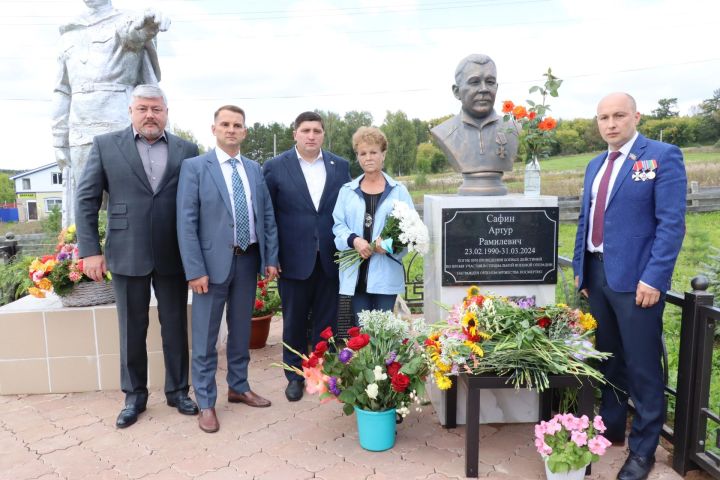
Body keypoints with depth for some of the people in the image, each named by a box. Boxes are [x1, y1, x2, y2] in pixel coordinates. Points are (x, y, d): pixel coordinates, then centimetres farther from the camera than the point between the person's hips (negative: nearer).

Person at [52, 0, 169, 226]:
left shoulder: (126, 21, 9)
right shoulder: (69, 35, 22)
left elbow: (133, 31, -17)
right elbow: (62, 93, 21)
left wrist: (147, 23, -42)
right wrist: (59, 141, 14)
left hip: (121, 128, -4)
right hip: (80, 132, 5)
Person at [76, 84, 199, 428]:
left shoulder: (186, 150, 3)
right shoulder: (105, 145, 2)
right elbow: (86, 200, 1)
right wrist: (90, 250, -5)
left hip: (173, 256, 1)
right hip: (126, 256, 0)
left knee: (175, 326, 10)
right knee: (132, 329, 11)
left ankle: (177, 390, 27)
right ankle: (134, 396, 28)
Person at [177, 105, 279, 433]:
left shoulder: (255, 170, 10)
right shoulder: (195, 167, -4)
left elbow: (267, 216, 11)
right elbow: (186, 222, -10)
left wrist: (270, 258, 3)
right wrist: (195, 270, -15)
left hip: (248, 260, 5)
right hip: (213, 262, -4)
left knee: (241, 331, 17)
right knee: (205, 338, 5)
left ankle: (238, 388, 34)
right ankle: (206, 403, 19)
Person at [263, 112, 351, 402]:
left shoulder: (341, 166, 5)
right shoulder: (275, 167, -1)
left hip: (330, 259, 2)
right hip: (294, 259, -1)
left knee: (326, 321, 10)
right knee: (294, 322, 11)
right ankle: (295, 376, 28)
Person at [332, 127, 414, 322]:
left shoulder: (398, 191, 6)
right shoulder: (347, 191, 11)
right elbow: (338, 225, 5)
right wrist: (354, 240, -15)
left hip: (386, 273, -1)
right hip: (356, 272, 1)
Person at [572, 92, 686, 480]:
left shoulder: (663, 156, -5)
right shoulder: (595, 165, 15)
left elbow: (672, 223, -12)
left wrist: (653, 278, -18)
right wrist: (580, 268, 12)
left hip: (635, 278, -6)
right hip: (596, 274, 6)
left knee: (642, 368, 3)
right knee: (608, 359, 17)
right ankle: (611, 428, 33)